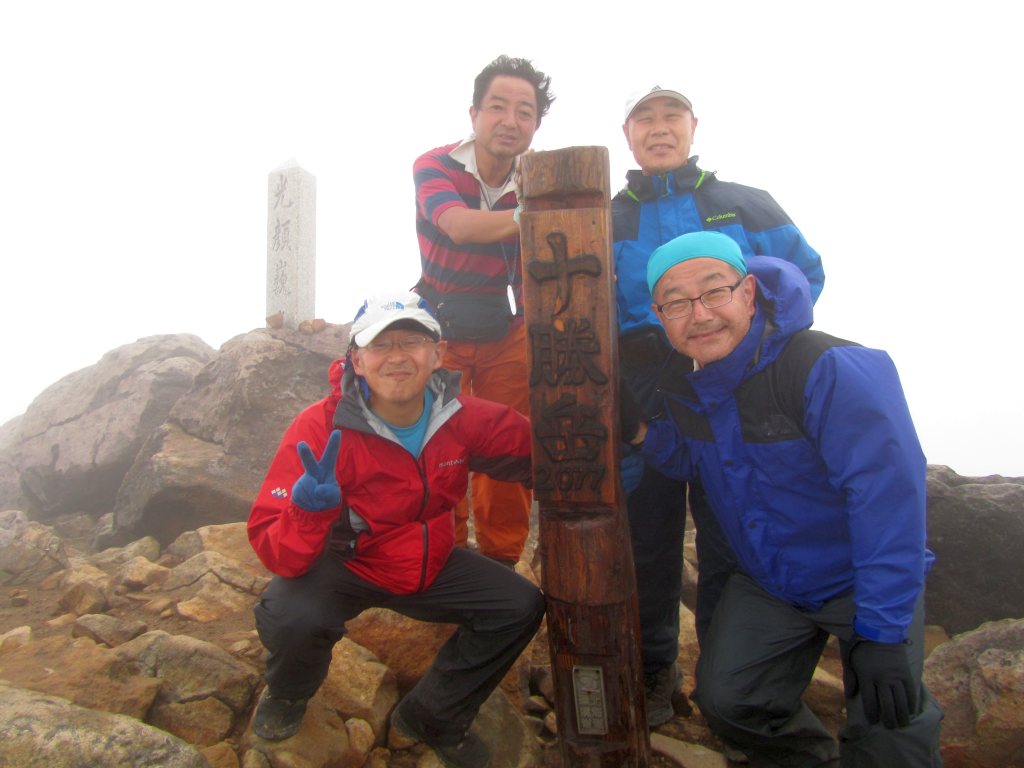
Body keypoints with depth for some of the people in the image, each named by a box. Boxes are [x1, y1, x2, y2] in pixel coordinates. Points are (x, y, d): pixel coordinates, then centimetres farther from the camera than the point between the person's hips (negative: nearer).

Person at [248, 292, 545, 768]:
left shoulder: (463, 417, -15)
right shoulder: (320, 428, -26)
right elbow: (274, 550, -27)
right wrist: (309, 511, -49)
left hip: (429, 566, 4)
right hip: (343, 566, -4)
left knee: (521, 607, -7)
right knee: (292, 616, -34)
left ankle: (431, 717, 20)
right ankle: (287, 695, 10)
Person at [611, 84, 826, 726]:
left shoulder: (746, 205, 11)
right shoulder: (607, 221, 13)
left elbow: (805, 272, 8)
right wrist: (633, 345, -6)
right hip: (642, 404, 1)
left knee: (730, 540, 4)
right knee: (649, 539, 6)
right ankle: (655, 669, 24)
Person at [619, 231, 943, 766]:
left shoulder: (831, 369, -29)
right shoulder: (681, 383, -6)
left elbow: (889, 492, -31)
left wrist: (882, 632, -31)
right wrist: (642, 435, -11)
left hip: (861, 582, -5)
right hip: (765, 584, 6)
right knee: (725, 700, 2)